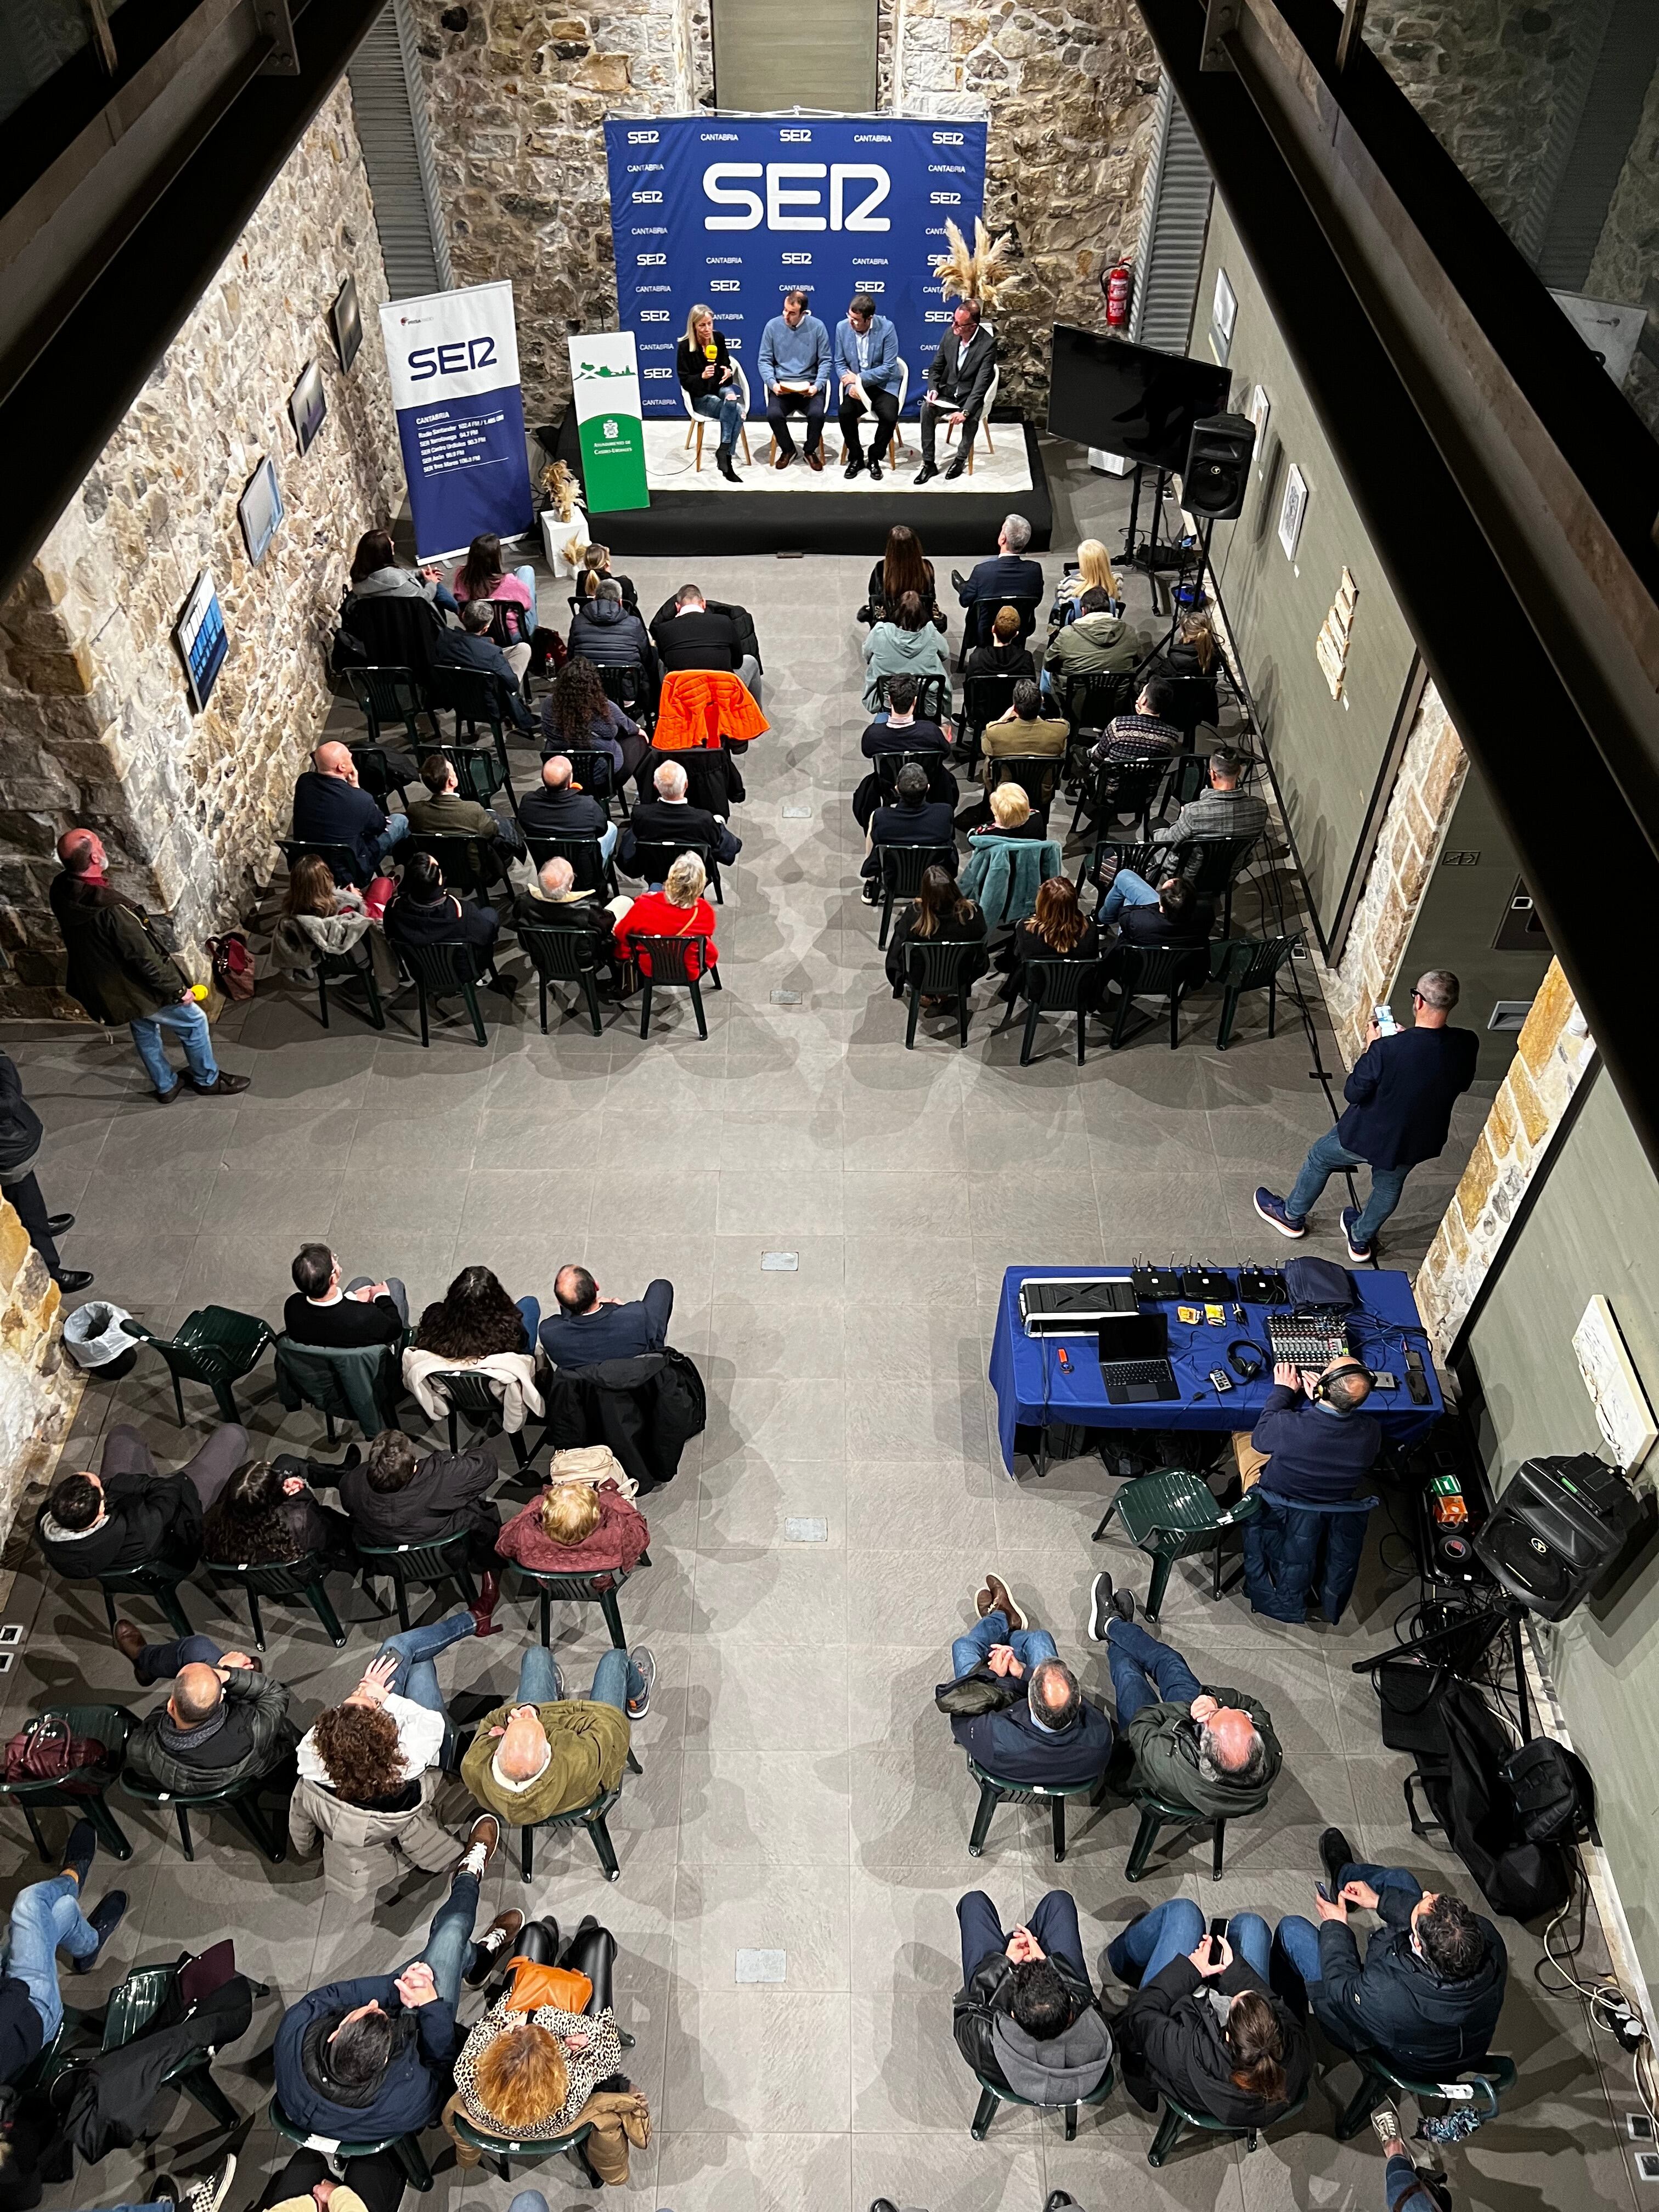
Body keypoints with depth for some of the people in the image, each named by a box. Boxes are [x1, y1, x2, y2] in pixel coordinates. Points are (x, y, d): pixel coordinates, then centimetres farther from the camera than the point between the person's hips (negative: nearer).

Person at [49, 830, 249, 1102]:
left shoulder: (61, 892, -14)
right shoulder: (112, 910, -39)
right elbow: (145, 959, -27)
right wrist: (178, 989, -15)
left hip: (99, 985, 8)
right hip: (131, 989, -8)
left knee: (145, 1030, 30)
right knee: (195, 1022, 14)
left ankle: (166, 1086, 47)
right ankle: (208, 1080, 32)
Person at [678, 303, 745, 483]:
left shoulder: (719, 338, 4)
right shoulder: (685, 346, -9)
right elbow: (684, 380, -8)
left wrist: (728, 372, -8)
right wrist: (702, 376, -26)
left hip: (721, 388, 4)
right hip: (700, 396, -4)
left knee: (731, 396, -34)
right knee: (736, 411, -30)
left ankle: (723, 452, -34)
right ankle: (725, 454, -27)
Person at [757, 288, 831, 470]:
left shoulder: (817, 327, -3)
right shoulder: (773, 326, -1)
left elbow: (825, 361, 0)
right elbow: (765, 360, 1)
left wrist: (817, 385, -16)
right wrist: (772, 383, -16)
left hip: (809, 385, -1)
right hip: (781, 386, 1)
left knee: (817, 414, -29)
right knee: (774, 414, -28)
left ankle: (811, 451, 2)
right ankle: (788, 449, 4)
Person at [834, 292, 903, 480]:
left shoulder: (887, 328, -16)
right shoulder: (842, 327, -6)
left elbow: (889, 368, -17)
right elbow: (840, 363, 1)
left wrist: (859, 378, -21)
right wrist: (851, 385, -18)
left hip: (882, 384, -2)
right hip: (855, 384, 2)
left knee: (890, 417, -28)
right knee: (844, 412, -26)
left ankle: (874, 457, -1)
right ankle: (855, 457, -1)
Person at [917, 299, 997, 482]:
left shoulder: (988, 344, -19)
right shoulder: (950, 334, -6)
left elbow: (981, 384, -22)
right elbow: (936, 367, 5)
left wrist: (965, 411, -33)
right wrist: (933, 389, -15)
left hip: (970, 396, -4)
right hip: (947, 392, 4)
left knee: (971, 418, -34)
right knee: (926, 409, -25)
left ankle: (961, 459, -7)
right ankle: (929, 464, -18)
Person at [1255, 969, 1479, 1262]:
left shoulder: (1387, 1049, -36)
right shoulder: (1466, 1045, -21)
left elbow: (1353, 1093, -21)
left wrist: (1371, 1046, -10)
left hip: (1371, 1136, -4)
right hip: (1420, 1140, 4)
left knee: (1320, 1157, 26)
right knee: (1389, 1187, 32)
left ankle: (1292, 1216, 48)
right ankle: (1361, 1239, 56)